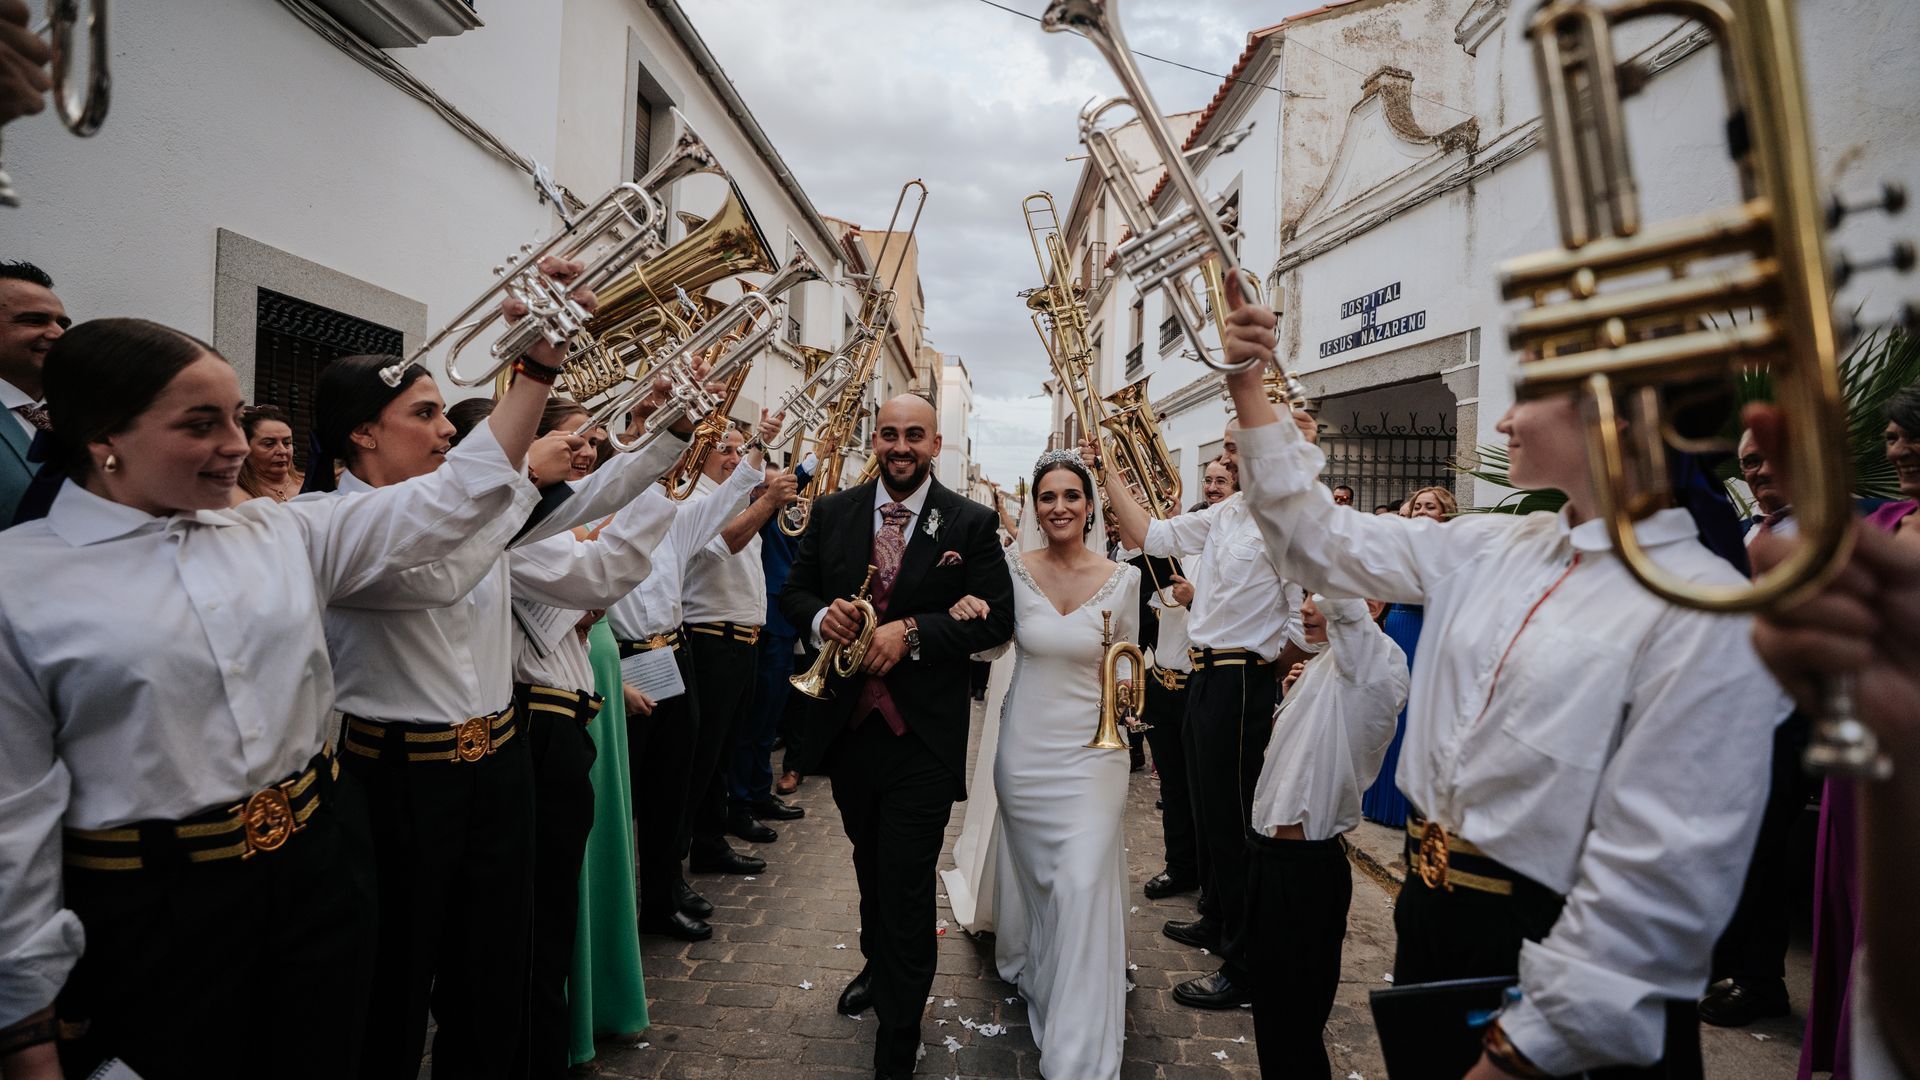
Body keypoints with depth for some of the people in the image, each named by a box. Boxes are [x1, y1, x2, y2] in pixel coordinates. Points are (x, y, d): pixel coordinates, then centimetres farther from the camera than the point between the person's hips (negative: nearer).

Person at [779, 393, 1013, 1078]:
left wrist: (911, 632, -21)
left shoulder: (970, 523, -6)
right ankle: (876, 965, 52)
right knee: (870, 865, 25)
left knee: (907, 889, 1)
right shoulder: (833, 513, 4)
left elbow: (996, 618, -10)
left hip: (922, 738, -4)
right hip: (848, 728, 4)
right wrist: (820, 614, -13)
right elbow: (794, 591, 9)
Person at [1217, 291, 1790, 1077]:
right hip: (1431, 920, 6)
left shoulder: (1708, 614, -19)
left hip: (1550, 966, -6)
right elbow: (1319, 539, 8)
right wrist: (1249, 389, 2)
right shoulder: (1493, 550, 2)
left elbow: (1662, 876, -22)